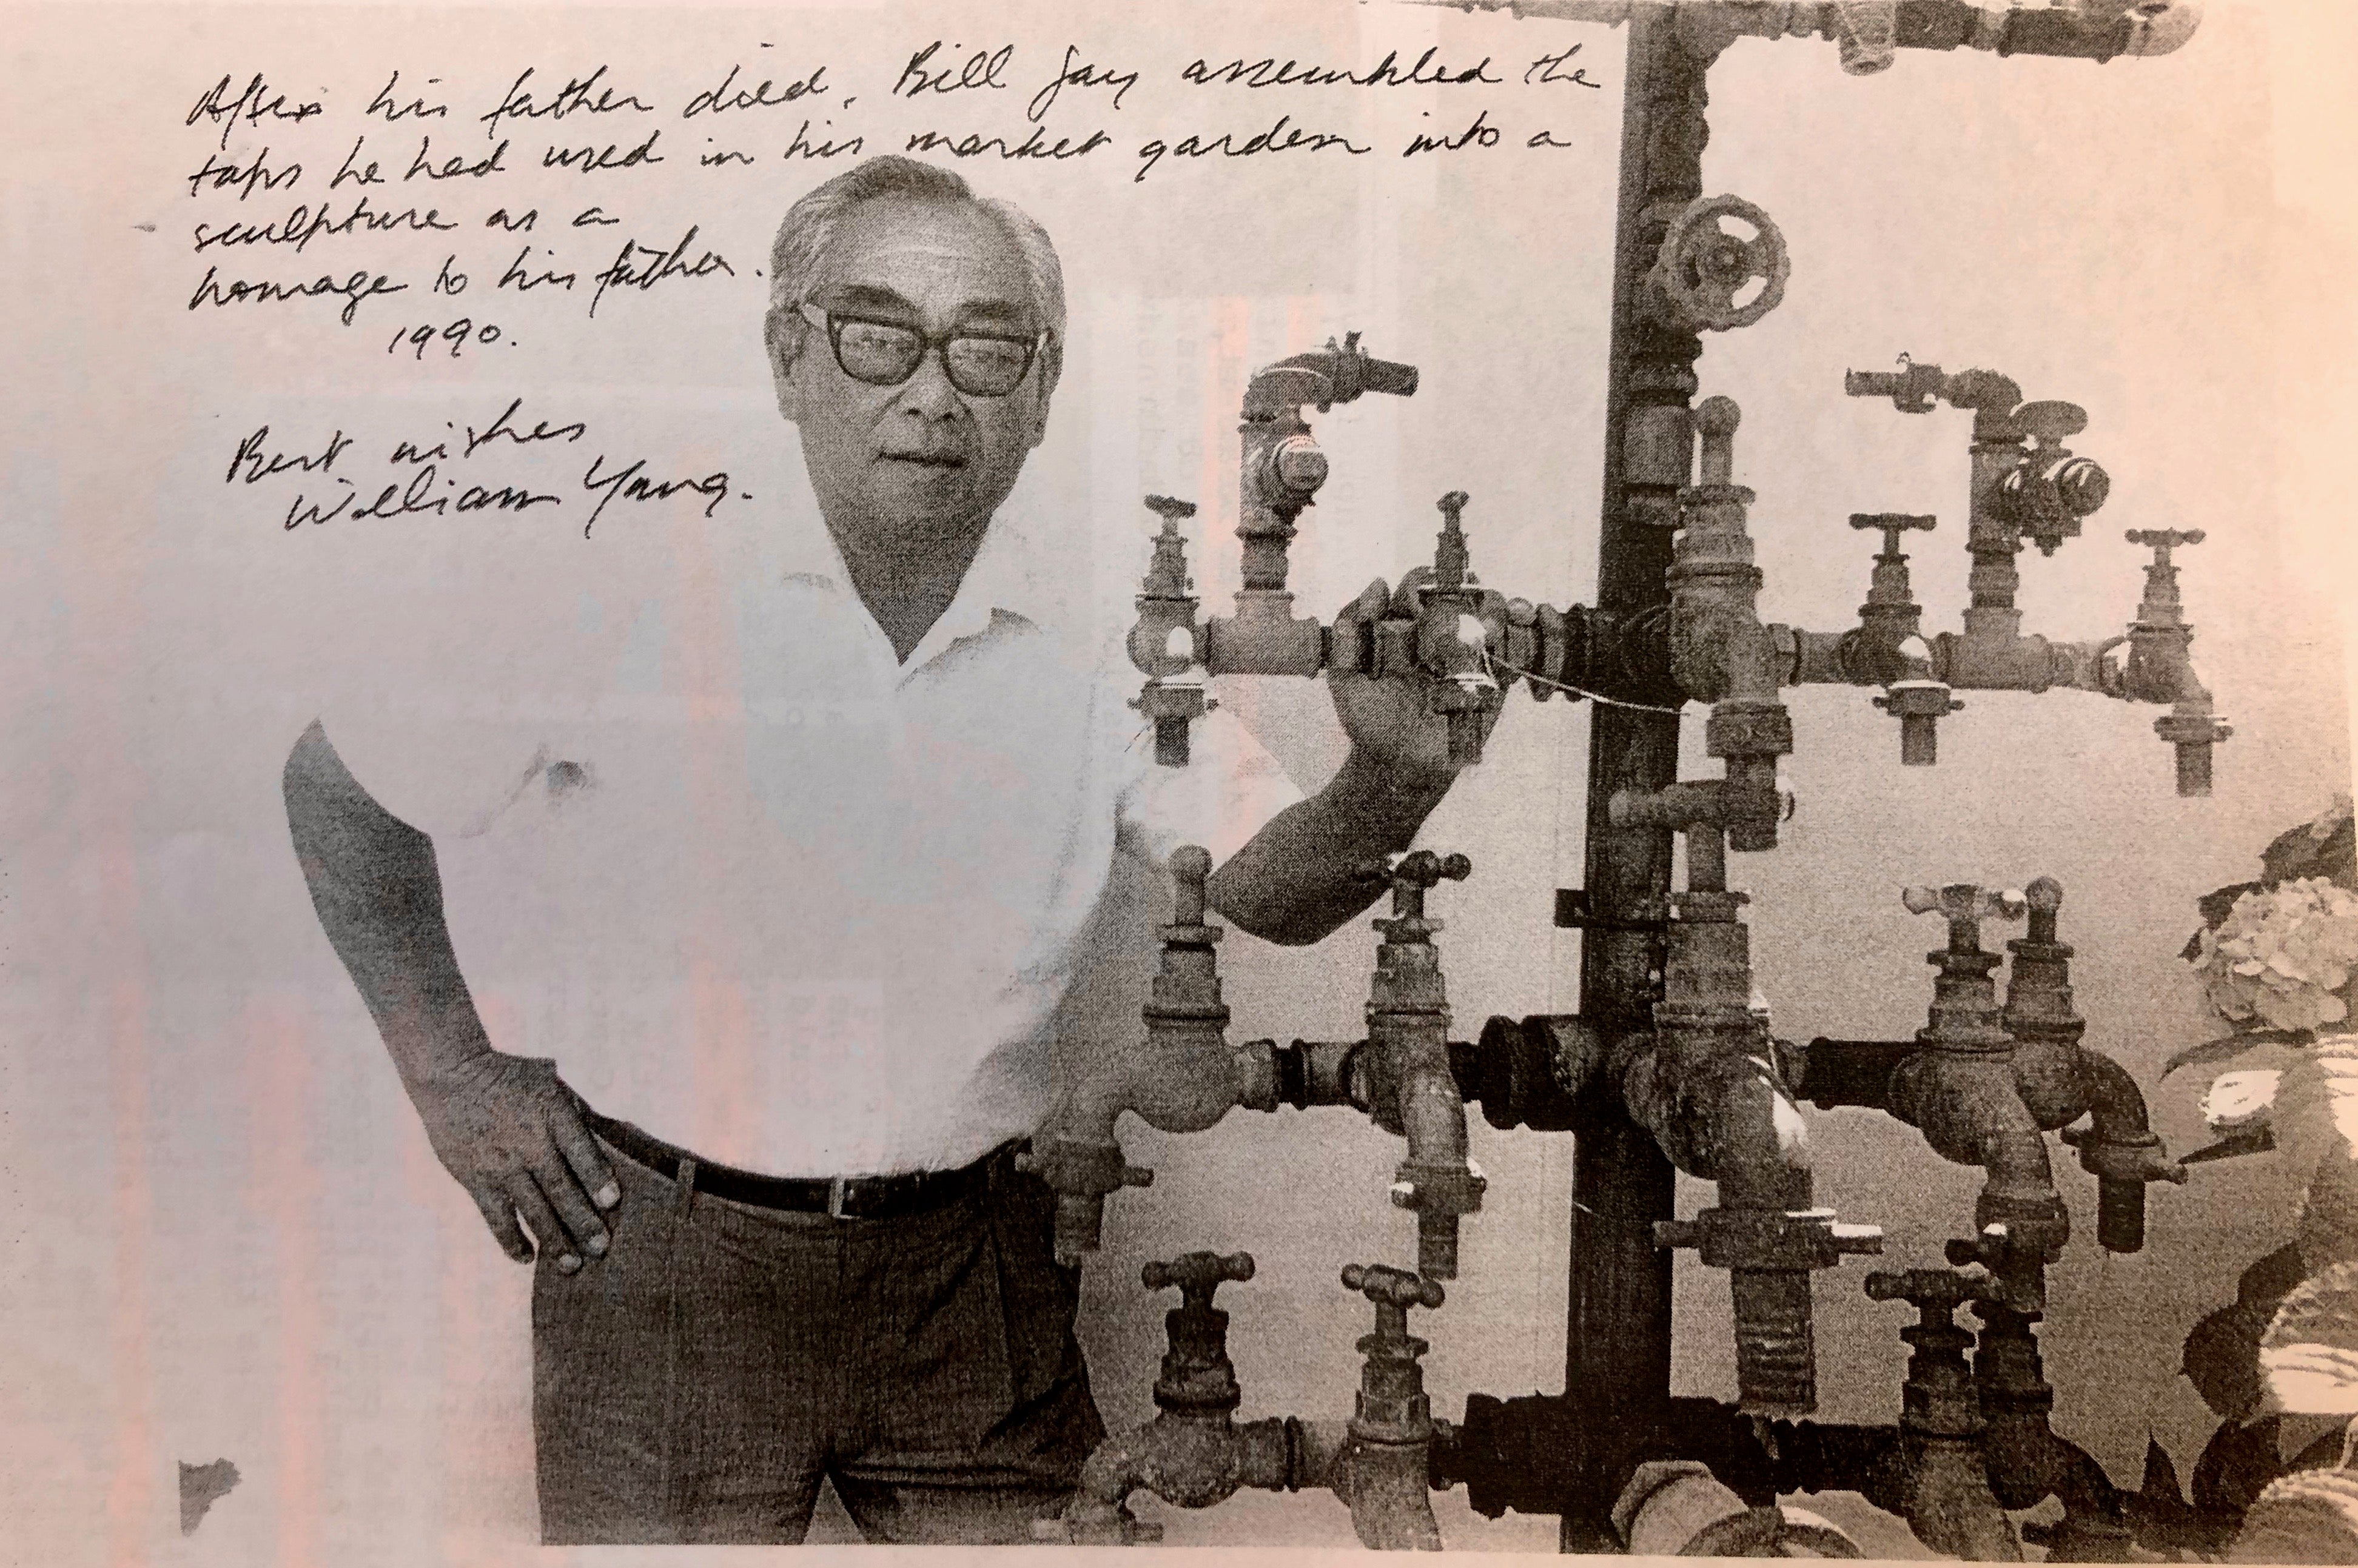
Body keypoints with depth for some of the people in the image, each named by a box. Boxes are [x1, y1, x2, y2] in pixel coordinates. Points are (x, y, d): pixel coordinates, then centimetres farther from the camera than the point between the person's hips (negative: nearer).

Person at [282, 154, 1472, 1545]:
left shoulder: (1094, 632, -6)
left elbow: (1266, 890, -7)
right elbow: (338, 785, 0)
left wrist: (1391, 781, -28)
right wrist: (451, 1073, -1)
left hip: (972, 1265, 2)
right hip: (663, 1259, -2)